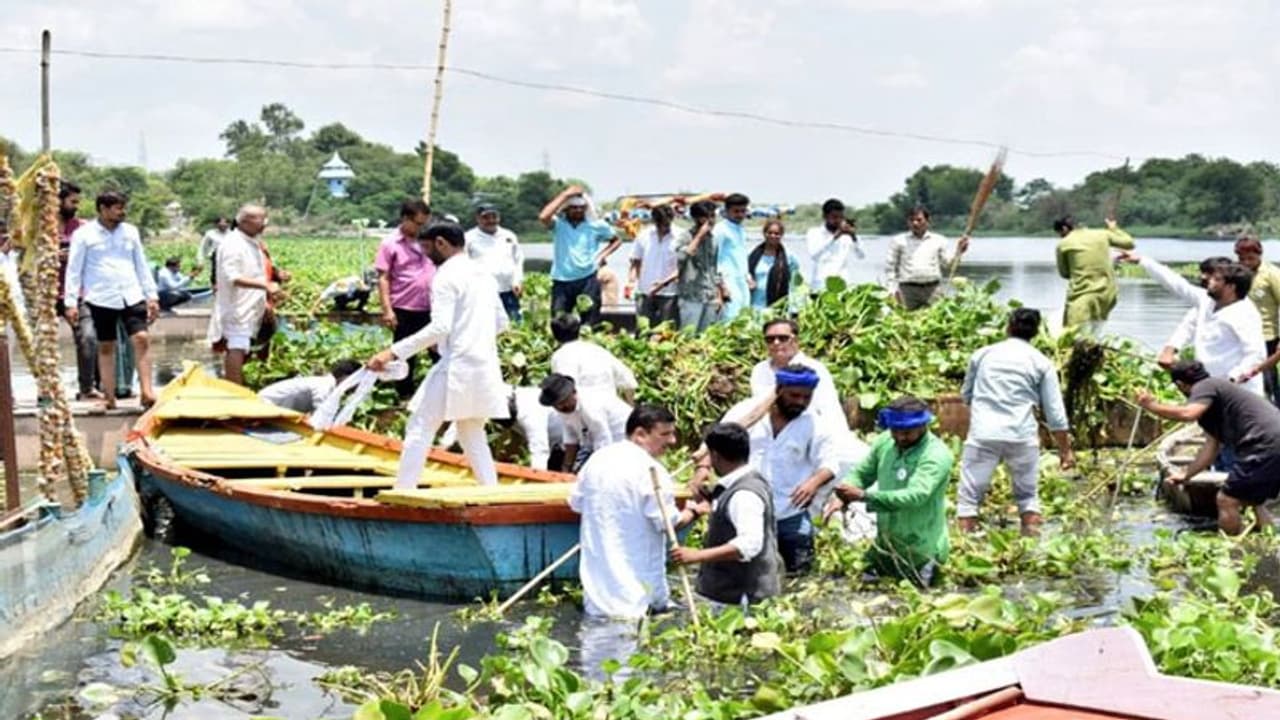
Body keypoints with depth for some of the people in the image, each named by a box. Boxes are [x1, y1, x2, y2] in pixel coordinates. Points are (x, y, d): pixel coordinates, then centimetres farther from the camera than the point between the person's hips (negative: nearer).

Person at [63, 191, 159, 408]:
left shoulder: (130, 232, 11)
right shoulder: (84, 234, 1)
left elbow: (142, 265, 16)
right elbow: (74, 269, 1)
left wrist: (152, 296, 11)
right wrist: (71, 303, -5)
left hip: (132, 296, 2)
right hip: (102, 299, -2)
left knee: (142, 339, -11)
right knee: (106, 347, 4)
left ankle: (147, 391, -11)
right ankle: (109, 397, 9)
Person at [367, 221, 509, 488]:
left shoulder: (447, 275, -11)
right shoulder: (484, 274, 14)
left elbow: (440, 327, -21)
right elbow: (501, 322, 20)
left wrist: (395, 352, -22)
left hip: (457, 365, -8)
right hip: (485, 367, 8)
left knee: (419, 430, -2)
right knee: (473, 436, 17)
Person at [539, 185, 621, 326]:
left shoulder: (597, 225, 5)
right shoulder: (559, 224, 2)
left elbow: (616, 240, 20)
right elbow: (543, 217, -20)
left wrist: (603, 254, 0)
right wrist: (565, 195, -15)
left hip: (588, 281, 0)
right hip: (561, 282, 0)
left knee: (590, 324, 0)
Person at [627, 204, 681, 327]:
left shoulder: (680, 237, -4)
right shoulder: (644, 236, 6)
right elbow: (635, 263, 13)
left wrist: (665, 282, -18)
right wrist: (631, 281, -3)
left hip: (669, 294, -3)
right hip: (644, 293, 3)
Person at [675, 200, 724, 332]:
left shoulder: (714, 241, 15)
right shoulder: (685, 238, -2)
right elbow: (681, 257, -23)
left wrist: (720, 296, 16)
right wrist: (699, 236, -17)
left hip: (711, 300, 6)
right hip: (691, 298, -5)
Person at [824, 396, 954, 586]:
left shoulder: (937, 455, -23)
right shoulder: (885, 441, -4)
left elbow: (915, 496, -34)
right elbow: (861, 473, 7)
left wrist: (863, 495, -40)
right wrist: (842, 496, -16)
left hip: (919, 554, -6)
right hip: (885, 544, 6)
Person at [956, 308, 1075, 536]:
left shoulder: (982, 354, 13)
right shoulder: (1041, 363, 8)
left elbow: (966, 395, 24)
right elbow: (1055, 413, 7)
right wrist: (1065, 449, 15)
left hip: (983, 433, 0)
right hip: (1022, 434, 0)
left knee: (969, 495, 6)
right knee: (1028, 495, 18)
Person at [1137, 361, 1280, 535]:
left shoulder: (1205, 386, -3)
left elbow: (1188, 414, -23)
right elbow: (1211, 448, 25)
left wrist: (1152, 406, -11)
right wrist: (1185, 475, 27)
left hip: (1265, 447, -10)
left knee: (1227, 501, -1)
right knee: (1252, 499, 26)